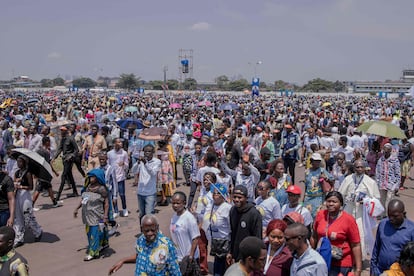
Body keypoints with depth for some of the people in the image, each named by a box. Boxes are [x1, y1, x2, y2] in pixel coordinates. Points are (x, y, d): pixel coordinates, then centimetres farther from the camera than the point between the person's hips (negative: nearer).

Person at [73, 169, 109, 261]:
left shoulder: (101, 189, -14)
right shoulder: (88, 187, 7)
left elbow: (106, 203, -13)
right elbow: (83, 199, 17)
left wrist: (105, 216, -18)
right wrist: (77, 208, 14)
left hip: (96, 216, -8)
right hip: (88, 215, 8)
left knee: (95, 233, -4)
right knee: (89, 232, 17)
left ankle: (93, 252, 5)